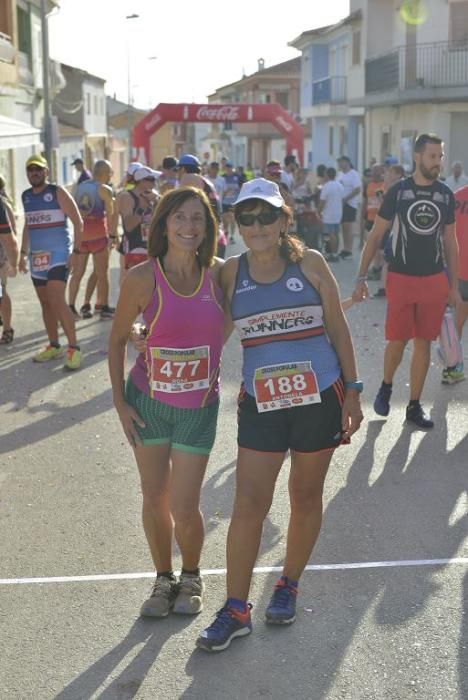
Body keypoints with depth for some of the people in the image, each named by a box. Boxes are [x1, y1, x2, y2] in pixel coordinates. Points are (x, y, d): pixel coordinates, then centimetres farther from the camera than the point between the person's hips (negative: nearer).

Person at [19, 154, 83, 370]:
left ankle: (74, 348, -12)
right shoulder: (26, 196, 12)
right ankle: (54, 346, 20)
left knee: (57, 301, -17)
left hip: (58, 254, -7)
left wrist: (76, 250, -13)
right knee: (45, 303, 10)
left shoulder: (57, 192, -7)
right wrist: (23, 252, 15)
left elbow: (78, 221, -6)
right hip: (36, 256, 7)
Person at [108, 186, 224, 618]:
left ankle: (191, 577, 30)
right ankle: (163, 578, 34)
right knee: (154, 498, 11)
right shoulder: (143, 278, -14)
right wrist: (120, 400, -5)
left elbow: (231, 321, 10)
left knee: (184, 507, 0)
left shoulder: (218, 273, -9)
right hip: (149, 401, 0)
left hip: (200, 406, 0)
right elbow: (118, 340, -3)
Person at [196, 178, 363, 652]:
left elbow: (338, 329, 1)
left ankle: (288, 585, 33)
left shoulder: (309, 264, -4)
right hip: (261, 403, 1)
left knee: (306, 497, 13)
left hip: (320, 398, 0)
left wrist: (352, 392, 0)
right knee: (248, 504, -1)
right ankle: (236, 609, 11)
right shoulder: (232, 272, 0)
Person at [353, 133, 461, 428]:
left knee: (423, 342, 6)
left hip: (434, 280, 3)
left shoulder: (446, 195, 4)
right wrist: (362, 277, -6)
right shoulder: (398, 191, -5)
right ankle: (386, 387, 28)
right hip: (401, 279, -3)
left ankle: (414, 405, 17)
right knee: (397, 340, -1)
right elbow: (376, 236, -1)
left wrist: (454, 285, 9)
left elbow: (450, 242, 11)